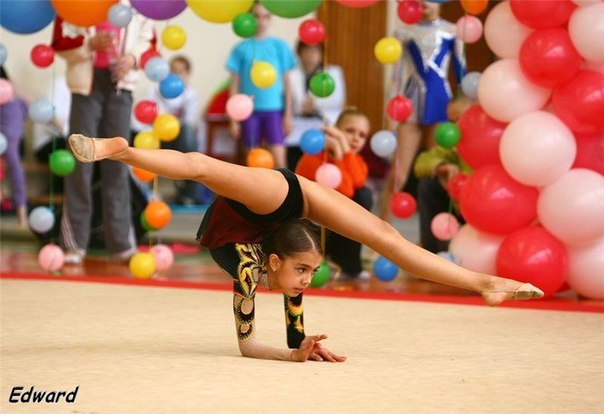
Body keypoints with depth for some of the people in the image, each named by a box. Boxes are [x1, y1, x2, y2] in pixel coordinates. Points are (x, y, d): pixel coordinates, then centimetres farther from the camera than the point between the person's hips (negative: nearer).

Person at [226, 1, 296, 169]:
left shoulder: (279, 46, 3)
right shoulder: (241, 48, 2)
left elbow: (287, 82, 5)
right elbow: (235, 85, 5)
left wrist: (288, 114, 1)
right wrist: (233, 118, 1)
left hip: (274, 109, -1)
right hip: (250, 110, 1)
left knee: (278, 160, -10)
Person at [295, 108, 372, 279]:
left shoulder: (357, 161, -1)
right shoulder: (313, 158, -19)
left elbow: (358, 183, -26)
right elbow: (344, 192, -31)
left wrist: (345, 148, -28)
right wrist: (337, 155, -34)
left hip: (333, 227, 5)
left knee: (364, 195, -18)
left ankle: (347, 262, -13)